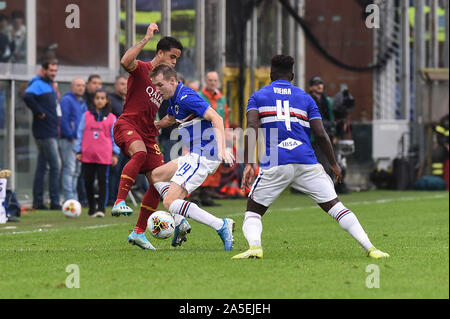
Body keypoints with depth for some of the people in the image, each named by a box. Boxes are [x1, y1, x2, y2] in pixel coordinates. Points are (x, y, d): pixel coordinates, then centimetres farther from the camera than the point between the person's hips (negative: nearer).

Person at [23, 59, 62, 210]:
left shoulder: (50, 86, 18)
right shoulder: (38, 84, -11)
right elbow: (27, 96, -29)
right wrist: (39, 112, -22)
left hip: (50, 133, 9)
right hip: (45, 133, -9)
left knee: (42, 167, 10)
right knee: (55, 165, -9)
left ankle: (38, 202, 12)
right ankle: (54, 202, -7)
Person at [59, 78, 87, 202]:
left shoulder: (82, 103, 21)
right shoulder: (66, 100, -7)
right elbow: (63, 120, -15)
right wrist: (71, 137, -16)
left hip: (79, 141, 9)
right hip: (68, 141, -9)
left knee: (76, 171, 11)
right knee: (69, 169, -12)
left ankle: (74, 199, 16)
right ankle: (69, 198, -15)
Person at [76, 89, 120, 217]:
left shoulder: (111, 118, 7)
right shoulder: (86, 115, 9)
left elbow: (115, 137, 8)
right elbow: (80, 134, 11)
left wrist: (115, 154, 2)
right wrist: (79, 151, 6)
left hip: (104, 156, -2)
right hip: (87, 155, 2)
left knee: (103, 181, -4)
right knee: (88, 182, 5)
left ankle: (101, 209, -3)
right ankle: (92, 207, 18)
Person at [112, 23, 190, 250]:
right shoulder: (141, 69, -2)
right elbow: (125, 61, -28)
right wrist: (146, 39, -26)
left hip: (148, 134, 8)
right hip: (127, 125, -7)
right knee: (140, 152, -39)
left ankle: (139, 232, 10)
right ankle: (119, 202, -42)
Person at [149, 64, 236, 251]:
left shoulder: (186, 98, -18)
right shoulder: (174, 99, 13)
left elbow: (216, 118, -26)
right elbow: (169, 119, 37)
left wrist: (222, 148, -37)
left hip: (203, 157, -11)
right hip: (195, 156, 11)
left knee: (170, 202, -15)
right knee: (156, 175, 24)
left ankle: (221, 226, -21)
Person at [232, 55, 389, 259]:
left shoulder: (258, 97, 14)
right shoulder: (305, 98, 16)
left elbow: (251, 127, -4)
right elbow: (321, 135, 7)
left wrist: (248, 164, -10)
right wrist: (334, 164, 19)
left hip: (274, 165, -1)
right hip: (306, 163, 1)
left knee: (253, 212, 12)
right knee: (335, 206, 5)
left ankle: (254, 246, -17)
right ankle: (370, 248, -3)